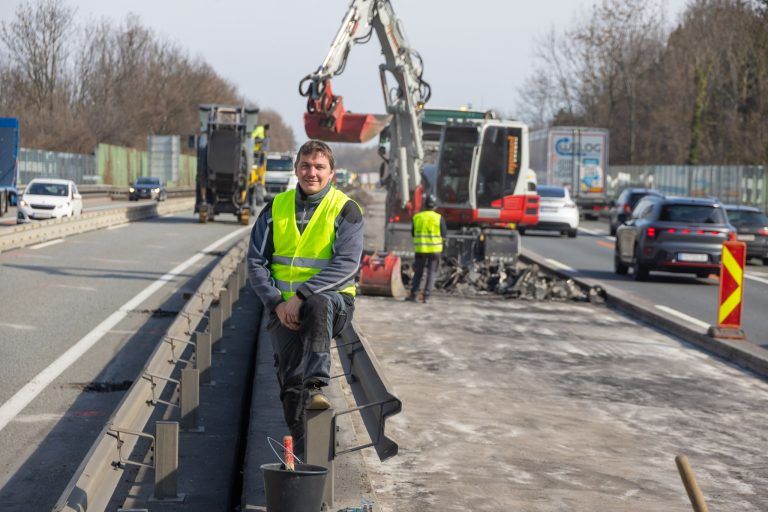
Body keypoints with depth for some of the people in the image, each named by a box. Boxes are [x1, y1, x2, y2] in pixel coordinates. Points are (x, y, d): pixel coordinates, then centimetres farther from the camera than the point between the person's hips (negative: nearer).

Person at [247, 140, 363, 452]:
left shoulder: (345, 210, 0)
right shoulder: (276, 208, 11)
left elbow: (346, 263, -13)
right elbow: (256, 261, 7)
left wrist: (302, 296, -22)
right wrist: (277, 303, -10)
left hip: (333, 301, -3)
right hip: (283, 307, 3)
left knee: (318, 304, -39)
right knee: (290, 379, -13)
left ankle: (316, 386, -46)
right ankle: (303, 449, -3)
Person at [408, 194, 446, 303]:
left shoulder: (417, 217, 0)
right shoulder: (439, 218, -8)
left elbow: (413, 233, 7)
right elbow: (443, 234, -4)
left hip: (420, 249, 2)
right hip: (434, 249, -2)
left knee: (418, 272, 14)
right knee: (432, 273, 5)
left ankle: (413, 293, 9)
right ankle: (426, 295, -2)